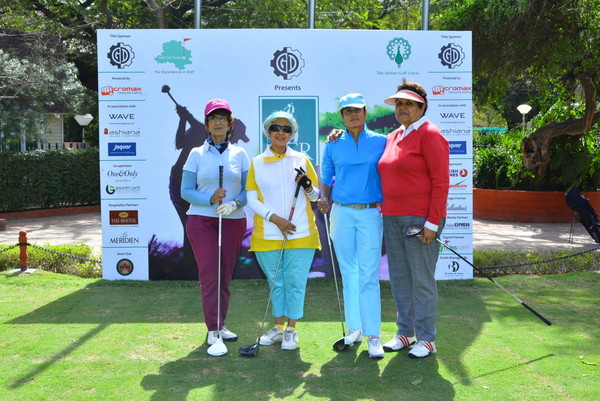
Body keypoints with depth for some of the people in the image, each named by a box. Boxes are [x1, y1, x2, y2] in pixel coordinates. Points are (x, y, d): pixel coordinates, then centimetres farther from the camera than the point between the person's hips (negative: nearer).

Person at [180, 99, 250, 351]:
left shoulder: (239, 154, 7)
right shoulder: (196, 154, 4)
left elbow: (247, 190, 4)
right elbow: (186, 191, 0)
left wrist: (235, 203, -16)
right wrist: (210, 199, -16)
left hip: (233, 221, 2)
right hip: (201, 220, -2)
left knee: (225, 275, 4)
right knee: (209, 273, -7)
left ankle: (220, 325, 17)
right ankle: (213, 329, -1)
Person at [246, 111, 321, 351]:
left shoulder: (301, 159, 6)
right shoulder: (257, 163, 6)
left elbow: (315, 196, 10)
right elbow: (252, 199, 1)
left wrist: (308, 188, -13)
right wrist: (274, 218, -12)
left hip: (300, 234, 0)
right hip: (268, 236, 1)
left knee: (295, 282, 1)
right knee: (276, 282, 10)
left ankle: (291, 330, 15)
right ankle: (279, 327, 25)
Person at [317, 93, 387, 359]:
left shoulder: (380, 142, 5)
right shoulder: (333, 145, 9)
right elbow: (326, 178, 12)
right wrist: (324, 200, -6)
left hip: (371, 214, -2)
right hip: (341, 213, 2)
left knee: (368, 275, -7)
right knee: (348, 273, 9)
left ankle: (373, 336, -4)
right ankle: (354, 327, 20)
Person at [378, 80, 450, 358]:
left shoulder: (430, 135, -9)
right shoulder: (392, 138, 15)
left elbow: (441, 182, -13)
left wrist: (432, 223, -18)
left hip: (420, 218, -8)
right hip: (392, 218, 8)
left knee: (422, 279, -1)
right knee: (399, 278, 12)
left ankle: (426, 339, 11)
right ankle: (405, 333, 25)